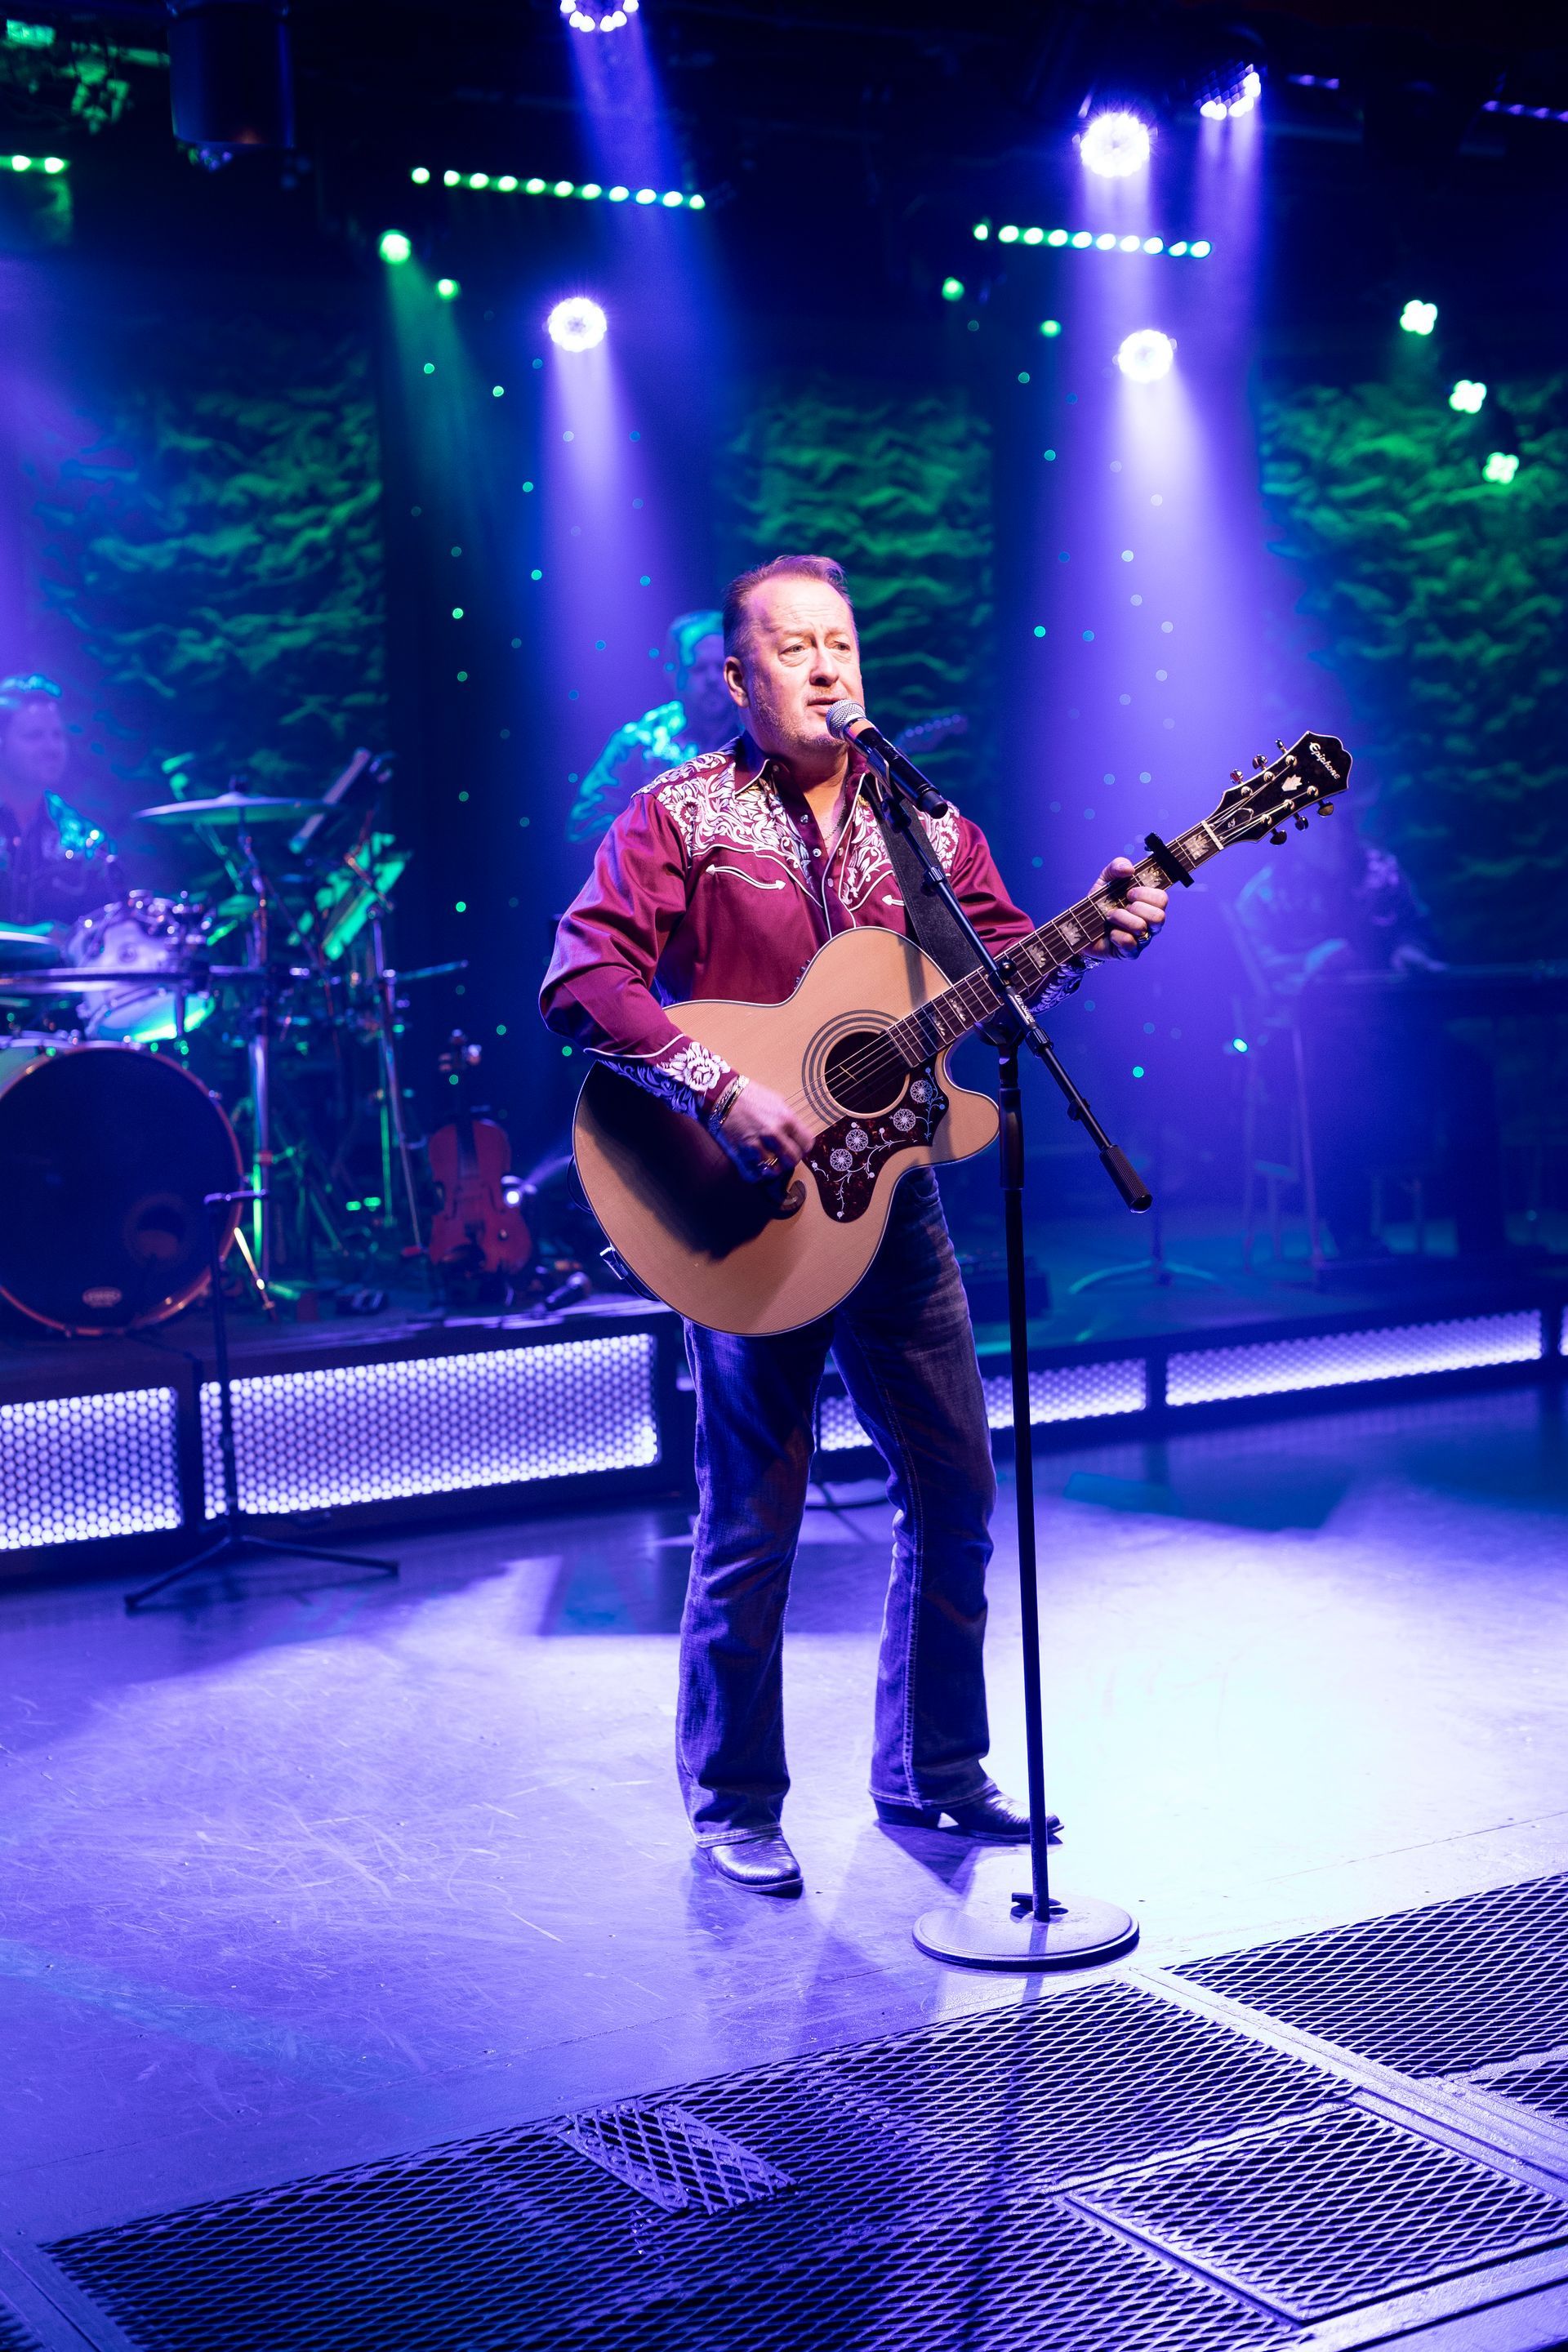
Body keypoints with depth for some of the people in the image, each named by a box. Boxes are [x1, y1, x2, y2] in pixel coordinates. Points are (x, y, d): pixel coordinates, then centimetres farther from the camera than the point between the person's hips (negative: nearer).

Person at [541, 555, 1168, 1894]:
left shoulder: (924, 824, 11)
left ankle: (933, 1773, 29)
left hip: (891, 1190, 6)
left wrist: (1099, 935, -11)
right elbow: (585, 977, -17)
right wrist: (723, 1093, -27)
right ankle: (736, 1809, 18)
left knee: (958, 1493, 11)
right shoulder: (683, 816, -6)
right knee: (754, 1523, 1)